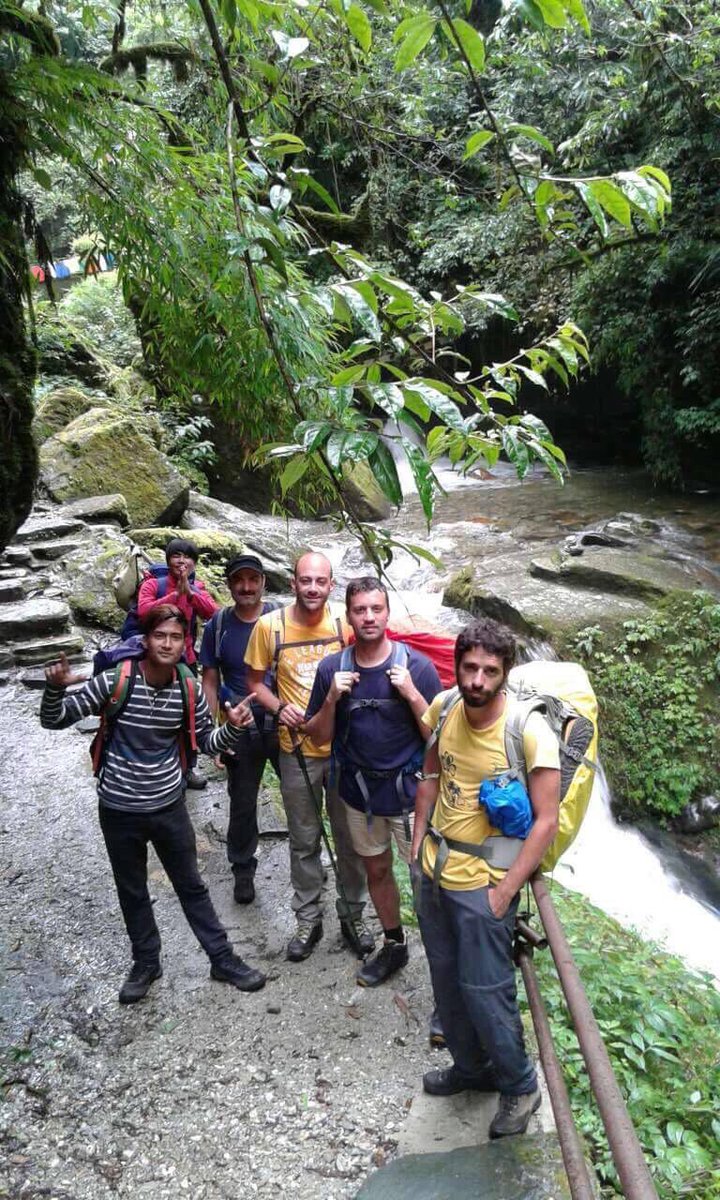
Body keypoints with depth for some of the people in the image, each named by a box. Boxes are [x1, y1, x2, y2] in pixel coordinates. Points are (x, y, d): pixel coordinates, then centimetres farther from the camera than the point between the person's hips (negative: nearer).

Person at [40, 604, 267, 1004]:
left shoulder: (189, 690, -9)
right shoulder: (115, 681, -17)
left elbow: (206, 741, 5)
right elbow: (53, 721, -12)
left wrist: (233, 729, -16)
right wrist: (56, 688, -33)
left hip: (169, 807, 1)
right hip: (119, 810, -1)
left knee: (192, 887, 16)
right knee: (132, 892, 18)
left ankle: (223, 960, 32)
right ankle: (146, 963, 40)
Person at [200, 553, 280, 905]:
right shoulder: (218, 626, -3)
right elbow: (210, 680, 2)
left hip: (283, 722, -1)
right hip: (240, 729, 1)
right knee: (242, 804, 13)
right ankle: (242, 868, 33)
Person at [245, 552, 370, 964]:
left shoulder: (345, 622, -9)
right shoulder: (270, 626, -9)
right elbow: (255, 681, 3)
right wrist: (279, 708, -15)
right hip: (297, 749, 0)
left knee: (350, 836, 14)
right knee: (304, 841, 15)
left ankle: (353, 914, 35)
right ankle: (309, 919, 33)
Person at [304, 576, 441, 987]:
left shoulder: (417, 666, -14)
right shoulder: (332, 668, -6)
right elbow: (318, 737, 0)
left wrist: (412, 694, -25)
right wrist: (332, 698, -17)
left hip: (409, 790, -3)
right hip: (360, 790, 4)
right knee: (377, 871, 20)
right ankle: (394, 945, 41)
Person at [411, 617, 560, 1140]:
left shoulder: (531, 731, -23)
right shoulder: (443, 708, -7)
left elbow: (547, 822, -18)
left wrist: (504, 892, -17)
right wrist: (418, 844, 9)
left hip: (483, 881, -6)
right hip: (435, 871, 6)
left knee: (485, 992, 5)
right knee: (447, 980, 20)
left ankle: (520, 1086, 33)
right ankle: (470, 1067, 44)